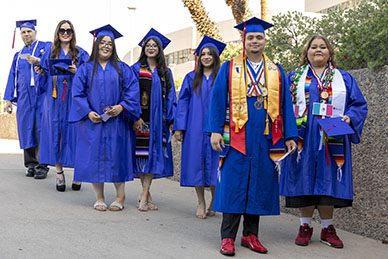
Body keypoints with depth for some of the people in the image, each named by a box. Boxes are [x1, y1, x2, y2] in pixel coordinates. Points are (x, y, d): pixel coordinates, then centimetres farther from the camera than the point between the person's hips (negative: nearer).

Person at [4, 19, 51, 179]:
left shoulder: (46, 47, 8)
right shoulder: (18, 55, 23)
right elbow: (13, 78, 21)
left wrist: (39, 61, -30)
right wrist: (9, 99, 13)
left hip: (42, 95, -5)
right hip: (24, 98, 5)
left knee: (42, 129, -9)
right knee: (27, 129, 1)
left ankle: (42, 165, -7)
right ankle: (31, 164, 7)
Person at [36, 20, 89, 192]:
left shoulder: (81, 54, 7)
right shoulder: (50, 54, 13)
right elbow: (45, 81, 15)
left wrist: (77, 72, -15)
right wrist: (41, 73, -5)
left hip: (73, 100, -2)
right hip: (54, 101, 2)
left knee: (73, 134, -4)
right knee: (55, 133, -1)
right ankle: (59, 174, 5)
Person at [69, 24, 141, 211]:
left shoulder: (122, 69, 9)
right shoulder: (85, 69, 8)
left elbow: (132, 90, 1)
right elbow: (77, 93, 2)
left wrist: (122, 106, -15)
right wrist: (88, 112, -12)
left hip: (116, 121, 0)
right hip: (92, 121, 0)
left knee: (116, 156, 0)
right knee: (95, 157, 0)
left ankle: (120, 196, 12)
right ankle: (99, 198, 10)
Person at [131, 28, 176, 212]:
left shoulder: (165, 72, 14)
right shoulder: (136, 69, 6)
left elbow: (170, 97, 12)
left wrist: (171, 119, 2)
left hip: (158, 119, 2)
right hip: (141, 117, -2)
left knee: (153, 153, -3)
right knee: (142, 153, -2)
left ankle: (144, 197, -1)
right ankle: (147, 195, 6)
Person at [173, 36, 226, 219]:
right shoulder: (192, 78, 10)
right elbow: (183, 102, 7)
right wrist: (179, 127, -1)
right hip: (195, 128, 2)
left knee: (214, 165, -1)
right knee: (196, 163, 2)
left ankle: (214, 203, 15)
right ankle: (201, 203, 12)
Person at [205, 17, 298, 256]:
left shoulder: (277, 72, 12)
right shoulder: (229, 68, 7)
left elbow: (286, 105, 11)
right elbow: (217, 100, 2)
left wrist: (290, 135, 4)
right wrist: (215, 131, -7)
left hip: (266, 138, 3)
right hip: (237, 137, -2)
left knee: (260, 184, 5)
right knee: (234, 184, -3)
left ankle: (251, 235, 16)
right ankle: (228, 237, 4)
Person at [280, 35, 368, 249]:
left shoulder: (344, 79, 13)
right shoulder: (295, 78, 11)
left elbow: (359, 104, 9)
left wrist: (348, 118, -11)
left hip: (331, 141, 0)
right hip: (303, 140, 0)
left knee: (328, 182, 1)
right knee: (304, 182, 1)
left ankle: (327, 229, 13)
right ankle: (305, 227, 13)